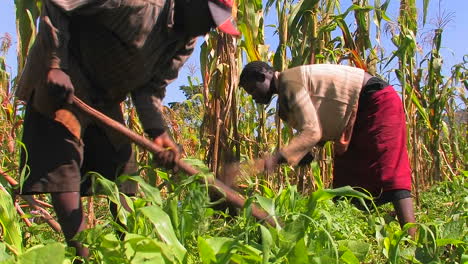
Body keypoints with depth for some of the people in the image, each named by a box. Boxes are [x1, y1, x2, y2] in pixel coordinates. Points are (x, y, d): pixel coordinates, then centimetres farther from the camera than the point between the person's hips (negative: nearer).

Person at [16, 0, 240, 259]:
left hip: (105, 97, 8)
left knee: (121, 169, 4)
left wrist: (157, 131, -20)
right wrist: (55, 65, -28)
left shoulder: (185, 42, -2)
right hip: (60, 80, -8)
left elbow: (150, 87, -2)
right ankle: (83, 253, -20)